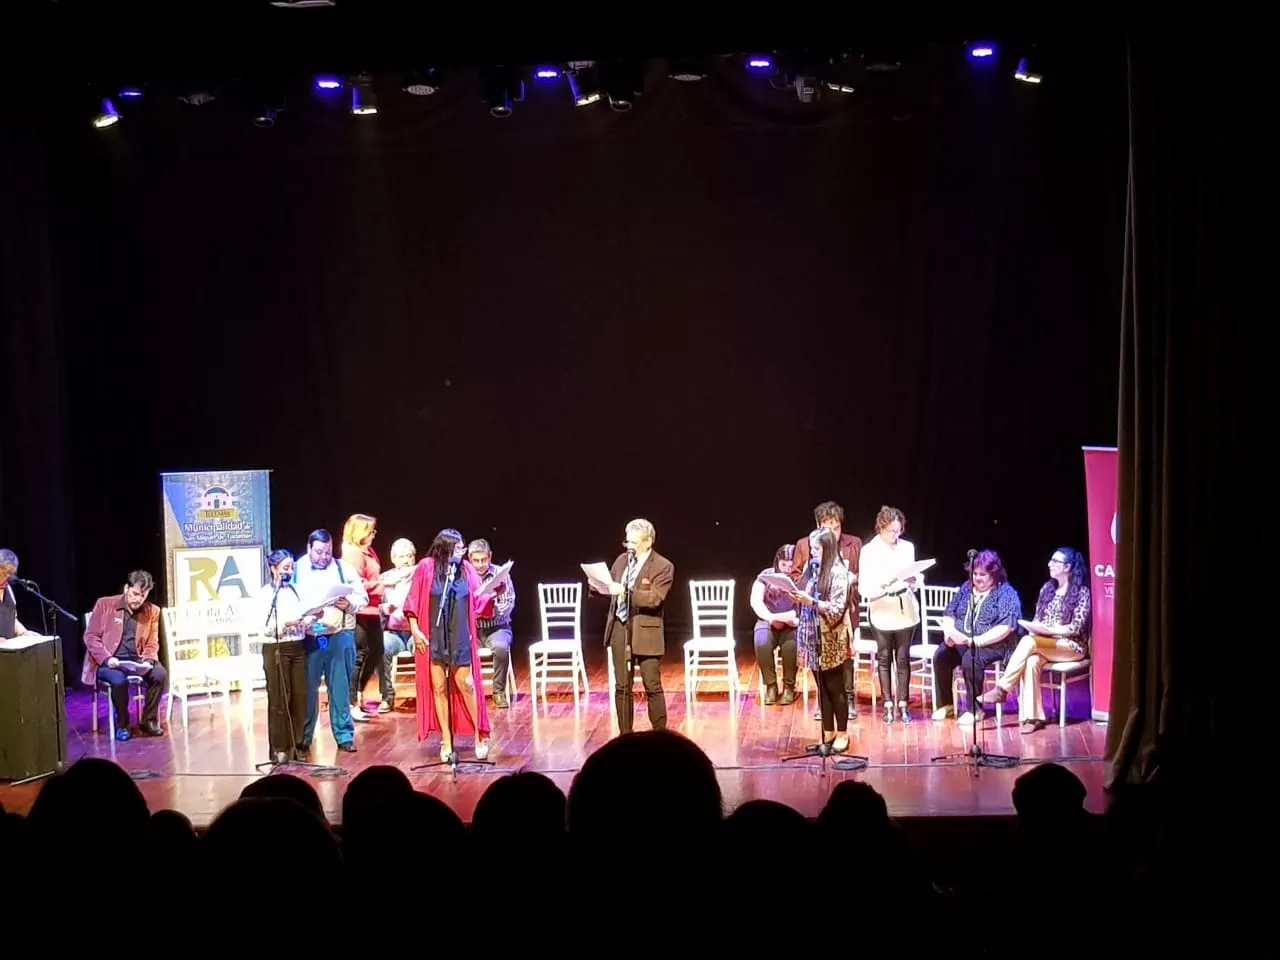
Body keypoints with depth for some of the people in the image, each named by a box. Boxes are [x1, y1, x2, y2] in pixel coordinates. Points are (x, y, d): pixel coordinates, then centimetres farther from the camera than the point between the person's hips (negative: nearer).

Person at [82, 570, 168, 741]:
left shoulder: (152, 611, 6)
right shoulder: (105, 604, -3)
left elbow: (152, 644, 10)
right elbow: (90, 636, -4)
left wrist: (147, 661, -13)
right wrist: (106, 658, -19)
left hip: (135, 661, 3)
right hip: (107, 662, -3)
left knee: (160, 674, -25)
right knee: (119, 680, -36)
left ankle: (148, 720, -7)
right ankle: (121, 724, -12)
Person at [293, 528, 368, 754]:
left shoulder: (343, 568, 6)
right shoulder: (296, 570, 4)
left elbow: (362, 597, 5)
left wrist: (349, 604, -16)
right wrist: (304, 614, -19)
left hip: (340, 636, 1)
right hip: (308, 637, 0)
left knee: (340, 688, 5)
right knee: (307, 688, 5)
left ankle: (345, 736, 12)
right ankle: (303, 737, 16)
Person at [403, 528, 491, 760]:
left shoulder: (466, 568, 2)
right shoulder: (426, 567, -5)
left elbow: (479, 598, 7)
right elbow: (413, 602, -2)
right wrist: (415, 630, -6)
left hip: (460, 637, 1)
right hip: (433, 637, -1)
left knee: (466, 685, -2)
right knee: (439, 687, 4)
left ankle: (480, 735, 11)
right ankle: (446, 741, 11)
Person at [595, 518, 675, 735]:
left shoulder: (663, 567, -9)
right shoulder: (622, 560, 9)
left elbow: (654, 598, -20)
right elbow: (612, 588, 18)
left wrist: (625, 592, -29)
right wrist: (598, 587, -5)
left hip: (645, 632, -5)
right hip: (619, 629, 5)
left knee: (652, 687, -1)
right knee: (622, 687, 9)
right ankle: (625, 735, 17)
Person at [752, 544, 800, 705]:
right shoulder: (766, 575, 4)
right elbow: (756, 602, -5)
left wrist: (796, 618, -25)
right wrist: (771, 618, -19)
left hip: (791, 624, -1)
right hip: (768, 622, 1)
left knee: (791, 644, -35)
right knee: (761, 643, -32)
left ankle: (789, 686, -14)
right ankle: (771, 685, -15)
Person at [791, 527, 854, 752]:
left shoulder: (839, 572, -12)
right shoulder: (812, 568, 9)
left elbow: (837, 609, -17)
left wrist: (810, 601, -24)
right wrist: (798, 597, -4)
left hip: (831, 640, -7)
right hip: (813, 637, 7)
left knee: (835, 688, 3)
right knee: (822, 688, 12)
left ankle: (842, 734, 14)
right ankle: (828, 733, 20)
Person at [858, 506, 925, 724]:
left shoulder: (908, 547, 4)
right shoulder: (869, 551, -5)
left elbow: (914, 580, 12)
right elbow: (865, 589, -9)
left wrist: (915, 580, -10)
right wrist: (883, 586, -27)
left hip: (906, 610, 2)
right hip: (882, 612, -2)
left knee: (903, 658, 4)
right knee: (884, 658, 4)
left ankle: (903, 705, 10)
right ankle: (888, 706, 11)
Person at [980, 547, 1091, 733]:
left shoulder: (1082, 592, -6)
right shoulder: (1047, 588, 14)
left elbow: (1076, 628, -12)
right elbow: (1038, 619, 14)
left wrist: (1048, 629, -20)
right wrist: (1034, 628, -9)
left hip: (1072, 646, -5)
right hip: (1044, 644, 5)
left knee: (1028, 642, -32)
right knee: (1031, 661, -32)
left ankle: (1001, 689, -29)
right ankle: (1033, 717, -35)